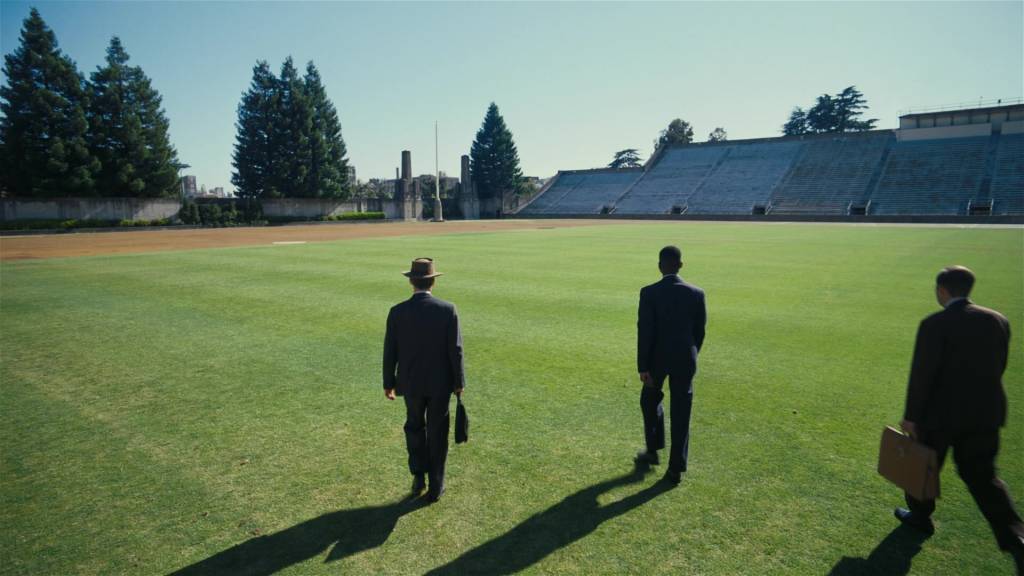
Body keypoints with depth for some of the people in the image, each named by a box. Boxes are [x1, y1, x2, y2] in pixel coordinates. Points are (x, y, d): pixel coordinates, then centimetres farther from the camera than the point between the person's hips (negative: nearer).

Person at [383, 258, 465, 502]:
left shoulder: (397, 312, -11)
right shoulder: (448, 310, -13)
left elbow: (390, 352, -5)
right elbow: (455, 350, -11)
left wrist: (388, 383, 8)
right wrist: (459, 382, 1)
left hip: (411, 382, 1)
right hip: (441, 382, -1)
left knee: (414, 427, 24)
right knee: (437, 433, 13)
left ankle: (418, 477, 23)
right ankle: (435, 487, 22)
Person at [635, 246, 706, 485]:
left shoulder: (649, 293, -13)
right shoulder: (696, 293, -5)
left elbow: (645, 331, -15)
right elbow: (700, 330, 2)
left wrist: (642, 367, -10)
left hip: (657, 358, -2)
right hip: (685, 359, 2)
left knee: (650, 401, 22)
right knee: (681, 413, 8)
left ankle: (653, 451, 33)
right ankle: (676, 468, 13)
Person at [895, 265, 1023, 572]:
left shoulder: (934, 324, -18)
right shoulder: (998, 320, 2)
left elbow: (921, 374, -18)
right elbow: (997, 369, 9)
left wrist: (911, 416, -10)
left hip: (942, 412, -5)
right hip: (985, 412, 6)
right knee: (981, 475, 15)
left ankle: (920, 515, 35)